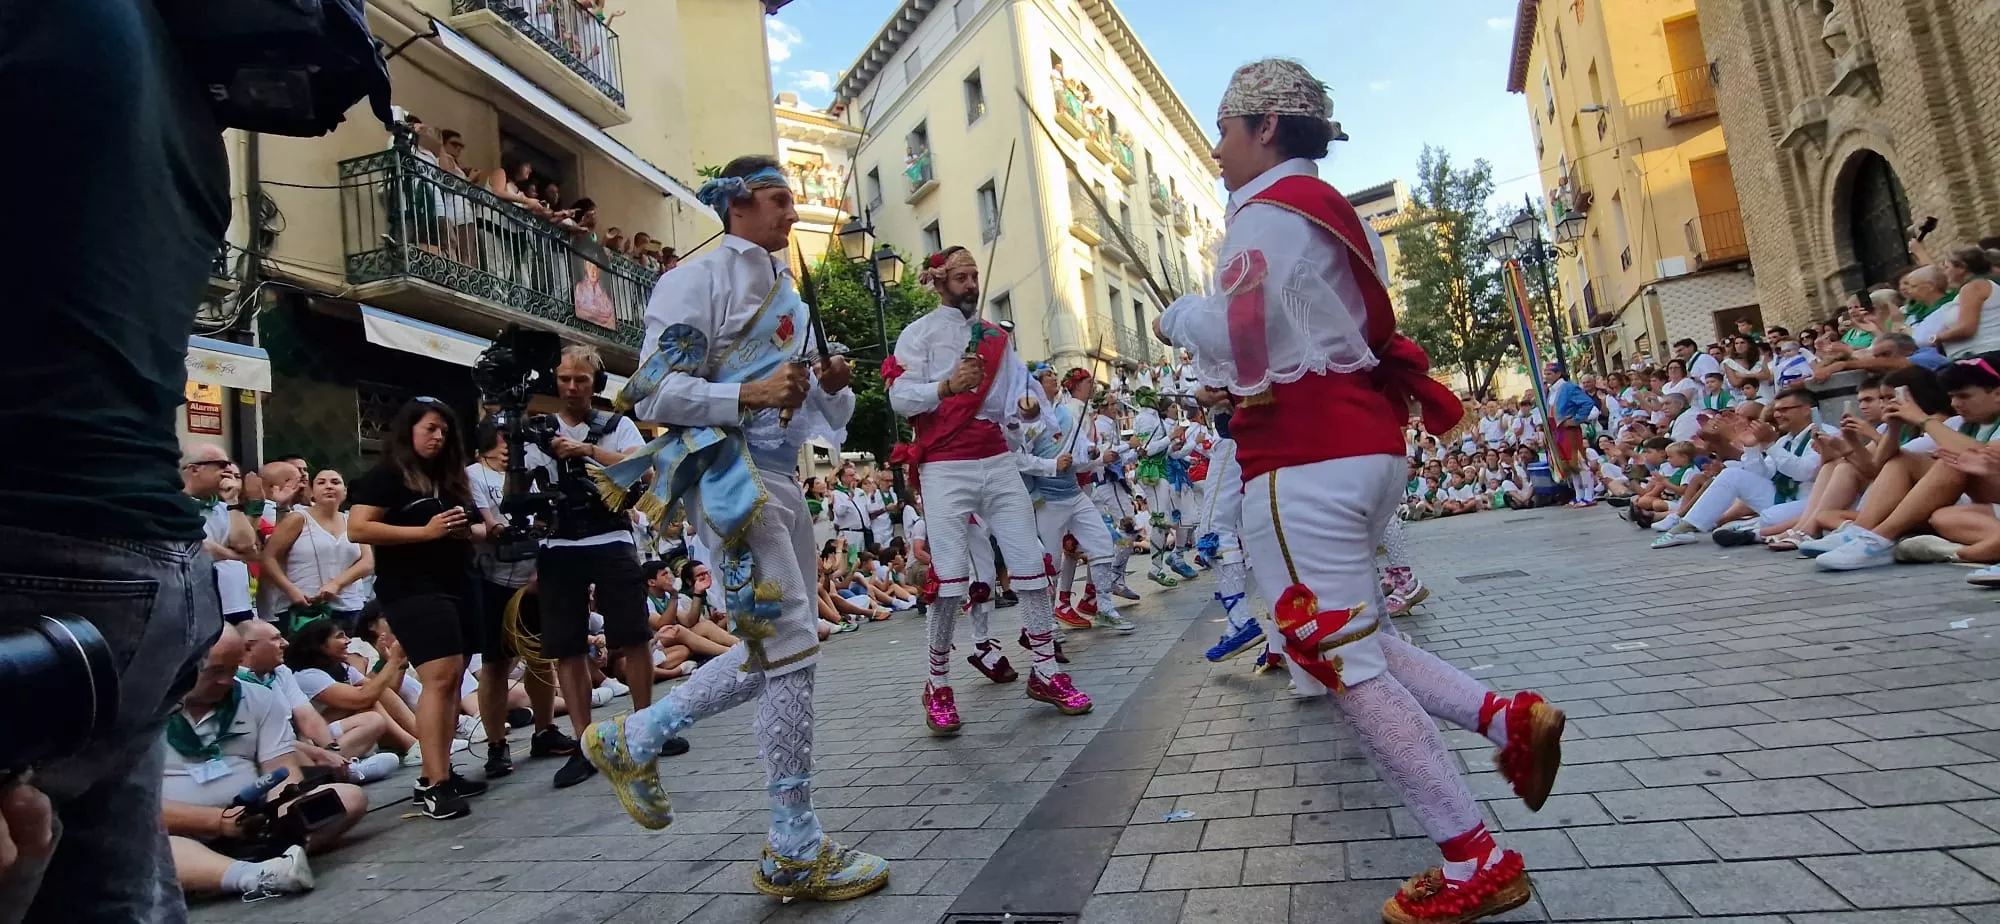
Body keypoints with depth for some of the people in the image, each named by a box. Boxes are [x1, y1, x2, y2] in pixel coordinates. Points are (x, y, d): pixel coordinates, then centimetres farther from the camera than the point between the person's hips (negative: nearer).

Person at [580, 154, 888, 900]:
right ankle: (794, 852, 2)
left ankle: (632, 740, 28)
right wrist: (747, 395, -20)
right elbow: (652, 391, -11)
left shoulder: (786, 294, 21)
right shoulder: (699, 279, -3)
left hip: (778, 475, 9)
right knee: (791, 646, -10)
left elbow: (809, 414, 23)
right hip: (725, 469, -9)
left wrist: (831, 387, 2)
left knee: (777, 648, 12)